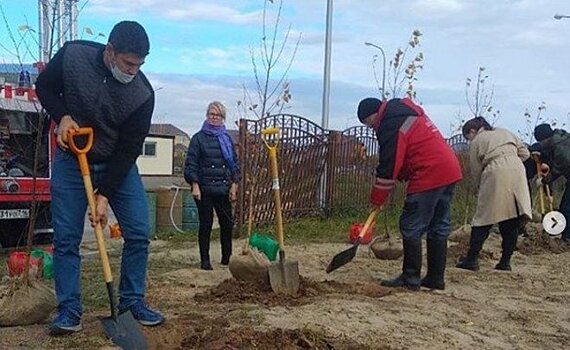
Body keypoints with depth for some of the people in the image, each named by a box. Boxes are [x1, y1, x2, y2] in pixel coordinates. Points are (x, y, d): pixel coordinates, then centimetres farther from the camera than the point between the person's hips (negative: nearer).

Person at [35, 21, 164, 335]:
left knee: (138, 233, -5)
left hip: (118, 165, 1)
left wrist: (104, 194, -20)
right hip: (71, 160, 0)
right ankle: (69, 310, 8)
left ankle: (132, 303, 11)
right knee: (66, 238, -3)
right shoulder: (72, 55, -19)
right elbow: (45, 87, 0)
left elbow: (128, 149, -17)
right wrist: (62, 116, -20)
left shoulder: (142, 94, -21)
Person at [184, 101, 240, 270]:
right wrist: (195, 185, -11)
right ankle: (205, 260, 10)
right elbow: (191, 163, -2)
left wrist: (234, 184, 4)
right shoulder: (199, 138, 1)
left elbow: (235, 162, 13)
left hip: (223, 189, 3)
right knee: (205, 224, 1)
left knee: (227, 224, 4)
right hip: (205, 188, -3)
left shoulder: (227, 138, 12)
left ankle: (227, 258, 17)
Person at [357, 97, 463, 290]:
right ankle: (436, 278, 18)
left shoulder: (391, 125, -11)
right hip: (450, 170, 10)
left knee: (411, 228, -2)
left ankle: (411, 278, 3)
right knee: (439, 228, 13)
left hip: (429, 176, -10)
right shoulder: (408, 113, 21)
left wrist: (377, 200, 0)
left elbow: (388, 167, -11)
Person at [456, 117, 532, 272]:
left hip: (496, 174, -4)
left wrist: (481, 186, 23)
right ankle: (505, 262, 10)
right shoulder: (505, 132, 26)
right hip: (517, 171, 4)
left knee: (483, 218, 3)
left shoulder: (476, 142, 13)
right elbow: (525, 153, 18)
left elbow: (476, 171, 10)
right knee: (512, 221, 8)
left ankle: (472, 259, 4)